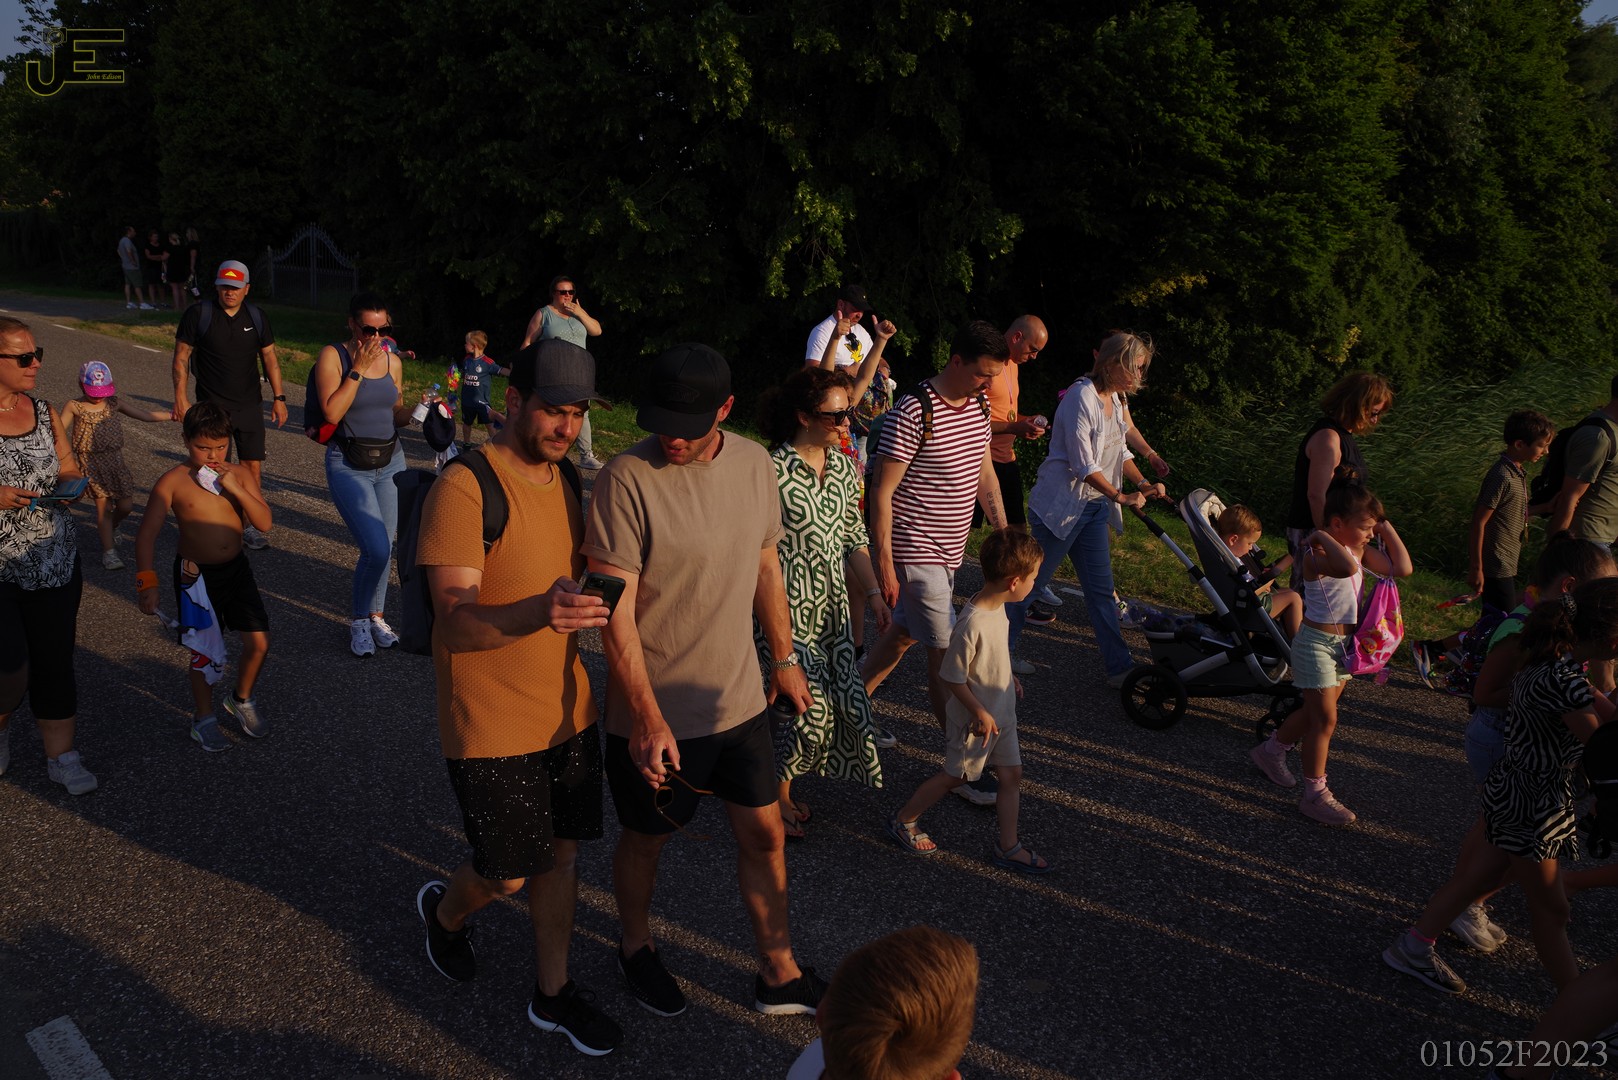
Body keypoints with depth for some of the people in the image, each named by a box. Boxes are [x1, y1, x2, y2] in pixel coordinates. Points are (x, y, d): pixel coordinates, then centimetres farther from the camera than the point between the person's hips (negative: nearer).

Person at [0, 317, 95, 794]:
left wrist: (70, 483, -7)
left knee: (54, 662, 10)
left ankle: (61, 757, 24)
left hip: (54, 562, 5)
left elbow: (69, 468, 16)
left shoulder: (45, 413, 5)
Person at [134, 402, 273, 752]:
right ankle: (204, 717, 26)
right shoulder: (173, 482, -12)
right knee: (206, 653, 3)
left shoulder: (239, 474, -2)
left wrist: (235, 488, -21)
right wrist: (147, 582, -19)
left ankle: (241, 700, 29)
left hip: (237, 568, 3)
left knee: (259, 643, 1)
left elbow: (264, 522, -9)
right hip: (196, 575, -3)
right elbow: (146, 535, -12)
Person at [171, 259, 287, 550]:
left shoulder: (257, 317, 5)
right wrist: (180, 397, -9)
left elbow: (269, 358, 10)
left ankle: (249, 525, 13)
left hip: (249, 406, 3)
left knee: (253, 466, 2)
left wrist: (279, 398, 6)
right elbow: (181, 357, -2)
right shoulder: (198, 314, -5)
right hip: (211, 407, -3)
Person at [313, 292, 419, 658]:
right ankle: (357, 619, 10)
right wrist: (359, 368, -18)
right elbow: (332, 412, -19)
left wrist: (414, 409, -7)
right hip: (349, 466, -5)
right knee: (376, 549, -14)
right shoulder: (332, 356, -8)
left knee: (385, 548, 8)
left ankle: (376, 616, 28)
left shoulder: (393, 361, 5)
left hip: (391, 461, 5)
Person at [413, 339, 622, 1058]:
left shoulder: (569, 479, 3)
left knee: (561, 852, 15)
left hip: (567, 710, 6)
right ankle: (444, 911, 42)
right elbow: (454, 621, -27)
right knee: (507, 876, 8)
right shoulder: (463, 490, -21)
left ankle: (553, 994, 34)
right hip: (490, 724, -6)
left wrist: (588, 606, -1)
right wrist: (538, 612, -44)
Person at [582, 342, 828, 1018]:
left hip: (739, 698, 5)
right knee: (646, 836, 16)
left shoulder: (754, 463, -3)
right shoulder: (627, 479, -21)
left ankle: (779, 976, 33)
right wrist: (648, 718, -23)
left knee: (764, 835, 14)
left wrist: (784, 659, 16)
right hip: (654, 711, -5)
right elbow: (616, 610, -21)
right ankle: (635, 949, 44)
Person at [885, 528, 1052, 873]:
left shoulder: (997, 607, -6)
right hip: (975, 718, -8)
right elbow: (953, 677, -25)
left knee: (1011, 774, 13)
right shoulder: (972, 624, -34)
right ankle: (903, 821, 30)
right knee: (955, 776, 10)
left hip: (1001, 713, 8)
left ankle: (1008, 846, 27)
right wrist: (980, 713, -19)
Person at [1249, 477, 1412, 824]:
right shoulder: (1317, 555, -25)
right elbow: (1347, 567, -47)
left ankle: (1271, 751, 41)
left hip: (1343, 643, 9)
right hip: (1316, 643, -9)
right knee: (1325, 719, -4)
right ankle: (1314, 794, 6)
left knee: (1315, 711, 20)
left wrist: (1388, 529, 0)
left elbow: (1402, 568, 3)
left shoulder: (1359, 549, 4)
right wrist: (1322, 537, -34)